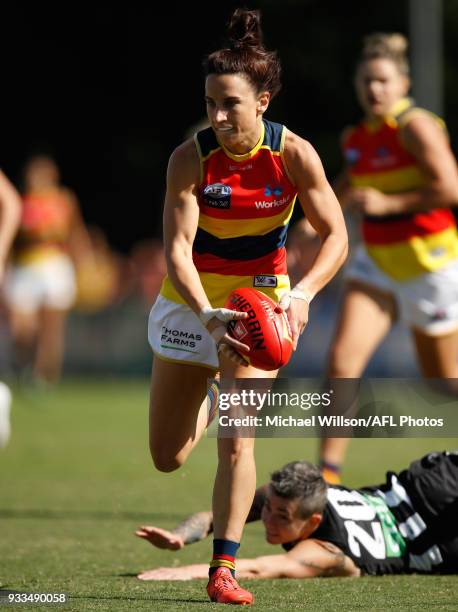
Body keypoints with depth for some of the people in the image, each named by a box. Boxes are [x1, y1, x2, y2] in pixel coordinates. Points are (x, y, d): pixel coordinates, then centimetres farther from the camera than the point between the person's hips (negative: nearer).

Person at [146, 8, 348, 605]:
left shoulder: (294, 154, -19)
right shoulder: (190, 157, -21)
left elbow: (335, 236, -12)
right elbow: (176, 248, -24)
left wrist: (301, 294, -30)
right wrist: (208, 316, -40)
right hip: (191, 299, 1)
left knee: (236, 441, -18)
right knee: (166, 457, 9)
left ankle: (223, 568, -9)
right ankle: (208, 400, 45)